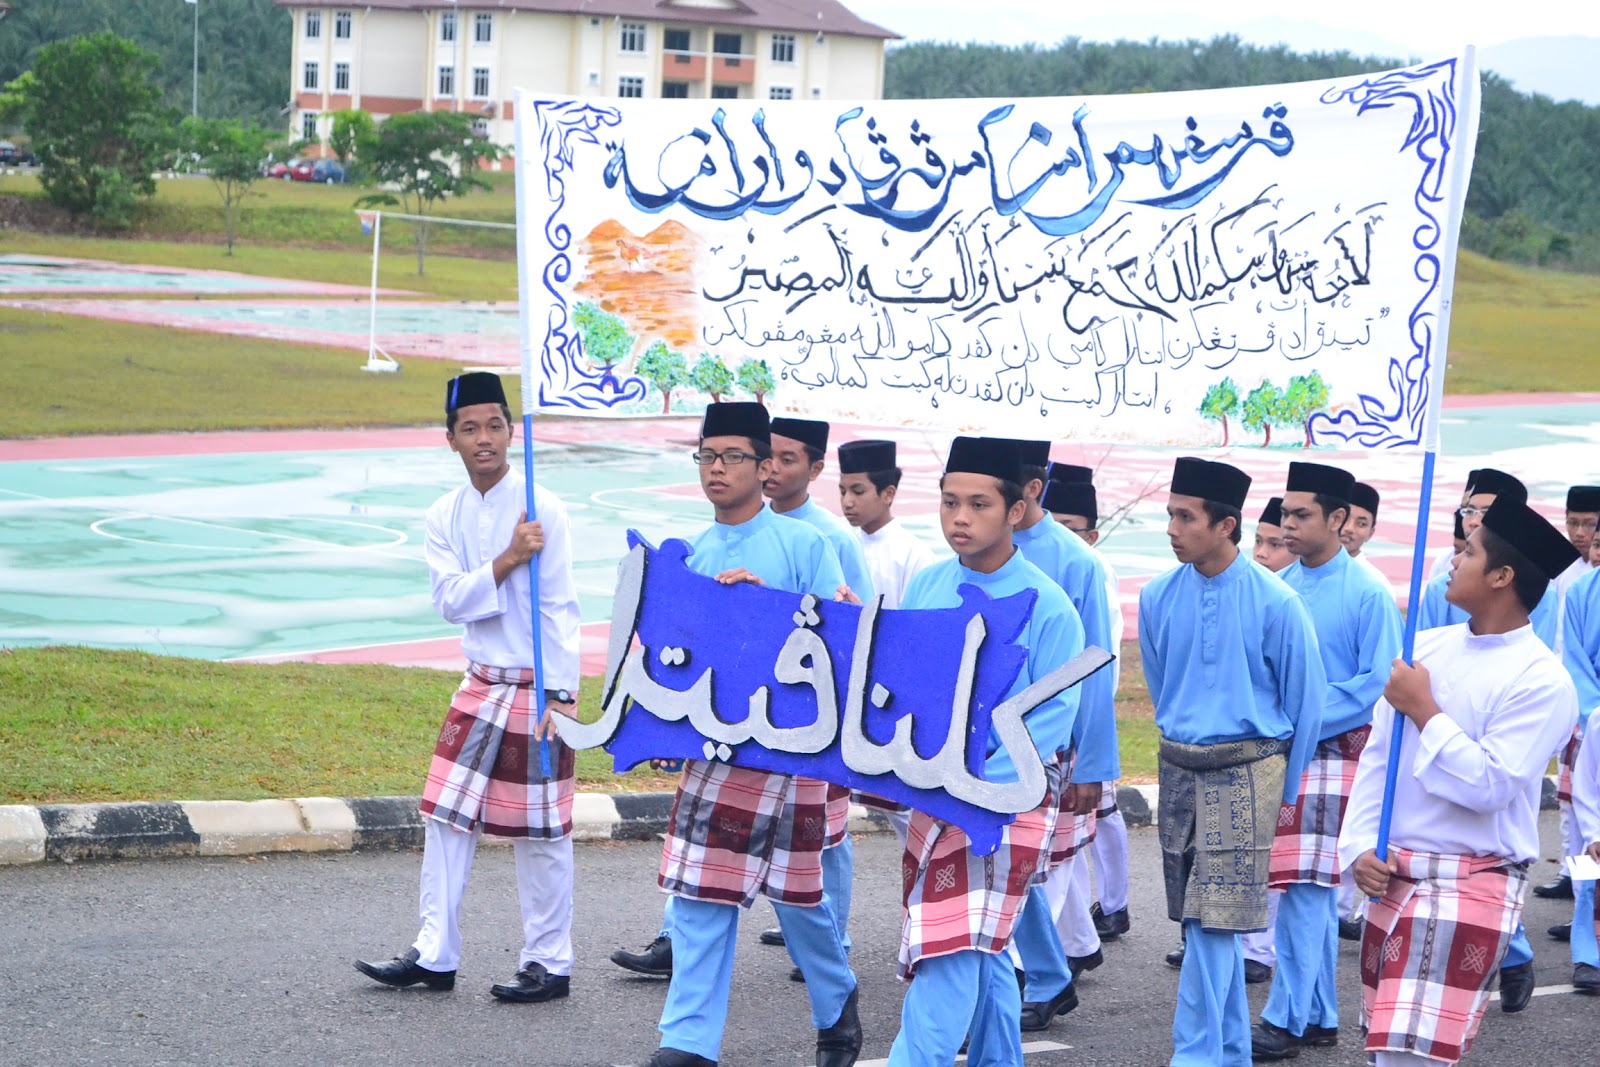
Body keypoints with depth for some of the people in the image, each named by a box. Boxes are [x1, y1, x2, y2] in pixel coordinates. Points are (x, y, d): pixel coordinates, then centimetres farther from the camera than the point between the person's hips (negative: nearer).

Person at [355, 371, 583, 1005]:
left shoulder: (541, 509, -9)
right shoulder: (444, 518, 5)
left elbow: (560, 608, -11)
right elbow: (451, 601, -6)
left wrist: (561, 696, -15)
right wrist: (508, 560, -19)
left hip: (536, 689, -5)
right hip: (480, 686, 5)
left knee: (540, 832, 0)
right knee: (447, 817, 5)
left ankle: (550, 964, 11)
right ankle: (434, 955, 13)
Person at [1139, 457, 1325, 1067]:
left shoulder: (1274, 602, -10)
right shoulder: (1158, 598, 2)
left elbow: (1306, 700, -2)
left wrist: (1283, 790, 3)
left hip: (1246, 772, -5)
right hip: (1179, 770, 5)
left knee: (1215, 918, -11)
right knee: (1201, 919, 9)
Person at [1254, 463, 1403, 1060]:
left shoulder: (1368, 594, -8)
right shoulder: (1280, 586, 9)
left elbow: (1380, 681, -10)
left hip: (1333, 753, -6)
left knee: (1304, 885, -9)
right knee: (1314, 890, 11)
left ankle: (1287, 1020, -5)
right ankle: (1320, 1016, 18)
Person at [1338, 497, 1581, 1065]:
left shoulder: (1541, 681, -13)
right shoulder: (1426, 647, 8)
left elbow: (1487, 785, -20)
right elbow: (1377, 756, 10)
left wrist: (1424, 712, -13)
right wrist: (1360, 847, 0)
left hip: (1471, 883, -7)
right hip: (1390, 875, 7)